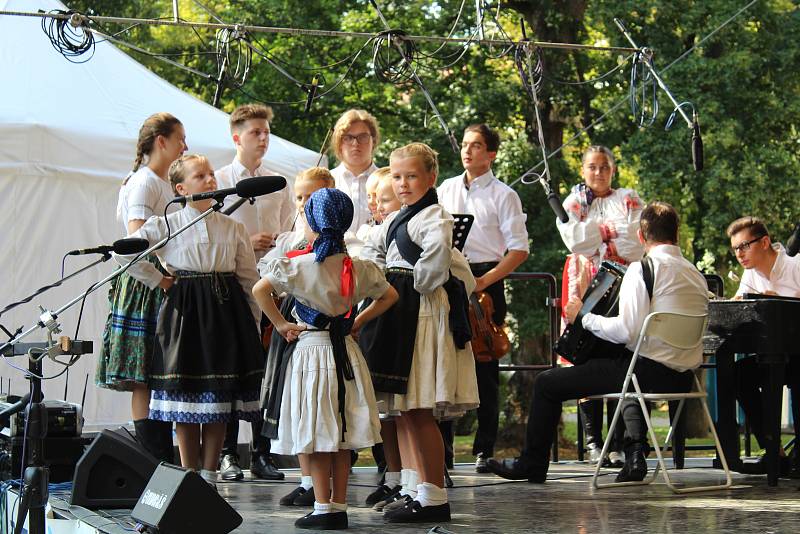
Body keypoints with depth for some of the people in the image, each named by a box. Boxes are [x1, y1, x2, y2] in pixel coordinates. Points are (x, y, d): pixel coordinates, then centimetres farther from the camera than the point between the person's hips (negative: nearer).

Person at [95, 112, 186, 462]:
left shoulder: (165, 183, 20)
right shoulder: (143, 182, -8)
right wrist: (161, 279, -23)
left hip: (168, 284, 9)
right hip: (145, 286, -9)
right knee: (144, 380, -8)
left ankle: (165, 465, 8)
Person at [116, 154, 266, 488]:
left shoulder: (233, 229, 7)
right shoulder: (165, 225, 0)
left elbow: (249, 282, 10)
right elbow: (124, 253, -2)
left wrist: (253, 326, 7)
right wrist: (159, 280, -1)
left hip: (226, 310, 2)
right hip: (184, 310, -2)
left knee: (219, 397, 3)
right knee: (185, 396, 1)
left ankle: (209, 476, 12)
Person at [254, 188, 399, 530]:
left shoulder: (298, 266, -9)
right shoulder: (359, 268, 3)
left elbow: (260, 290, -17)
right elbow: (390, 296, 16)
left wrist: (280, 325, -7)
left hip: (311, 348, -4)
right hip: (346, 351, 4)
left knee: (316, 438, 1)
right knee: (342, 437, 8)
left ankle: (324, 510, -1)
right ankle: (339, 507, 11)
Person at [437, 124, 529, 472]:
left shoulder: (502, 195, 1)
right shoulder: (445, 189, 13)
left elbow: (519, 249, -5)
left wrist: (485, 280, -15)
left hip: (485, 282, -3)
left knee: (485, 368, 2)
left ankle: (484, 450, 9)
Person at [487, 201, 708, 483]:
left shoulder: (642, 268, -11)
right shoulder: (695, 274, 12)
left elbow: (626, 331, -20)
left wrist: (584, 317, -6)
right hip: (683, 379, 8)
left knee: (547, 383, 6)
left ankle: (532, 463, 19)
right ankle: (636, 454, 22)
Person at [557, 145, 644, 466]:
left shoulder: (629, 200, 13)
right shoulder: (572, 203, 16)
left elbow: (635, 244, -2)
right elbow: (574, 239, -3)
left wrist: (593, 231, -2)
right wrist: (611, 228, -4)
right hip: (585, 283, 1)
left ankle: (618, 444, -8)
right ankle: (593, 441, -2)